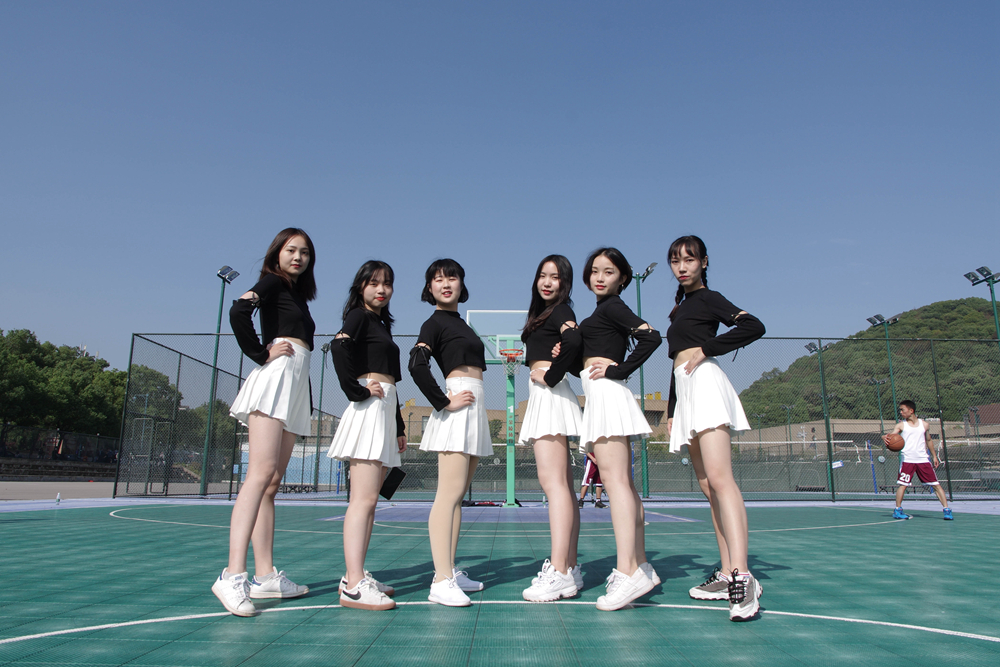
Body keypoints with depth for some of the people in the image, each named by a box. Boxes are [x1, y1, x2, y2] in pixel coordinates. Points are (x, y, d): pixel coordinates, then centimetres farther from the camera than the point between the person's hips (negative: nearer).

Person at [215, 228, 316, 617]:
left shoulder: (300, 295, 26)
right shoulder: (273, 282, 3)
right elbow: (238, 311, -15)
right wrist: (260, 354, -9)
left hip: (296, 387, 8)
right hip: (276, 377, -8)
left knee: (271, 484, 5)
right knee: (261, 474, -18)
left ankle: (265, 576, 7)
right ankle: (233, 575, -22)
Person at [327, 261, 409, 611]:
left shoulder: (382, 323, 24)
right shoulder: (359, 316, -1)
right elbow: (339, 347, -23)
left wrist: (399, 427, 21)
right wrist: (357, 391, -15)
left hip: (386, 411, 9)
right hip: (369, 409, -9)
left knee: (368, 500, 10)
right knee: (364, 499, -12)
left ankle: (355, 576, 16)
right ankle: (353, 586, -11)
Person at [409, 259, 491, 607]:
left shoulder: (461, 323, 22)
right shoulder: (435, 322, -3)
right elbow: (416, 366, -18)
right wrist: (445, 403, -16)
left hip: (473, 408, 9)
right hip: (458, 403, -9)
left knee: (457, 495, 10)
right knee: (449, 494, -14)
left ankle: (451, 571, 18)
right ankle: (441, 582, -14)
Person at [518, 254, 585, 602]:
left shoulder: (560, 310, -3)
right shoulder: (542, 313, 22)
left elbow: (574, 340, -25)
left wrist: (550, 376, -15)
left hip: (551, 395, -10)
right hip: (543, 399, 10)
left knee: (552, 482, -15)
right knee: (561, 485, 8)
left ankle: (559, 574, -16)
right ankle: (570, 568, 13)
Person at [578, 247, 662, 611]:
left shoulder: (611, 306, -3)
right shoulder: (604, 311, 23)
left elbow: (651, 336, -17)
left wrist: (619, 370, -12)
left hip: (606, 392, -10)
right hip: (600, 398, 10)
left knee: (615, 480, -17)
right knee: (624, 484, 8)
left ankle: (627, 571, -21)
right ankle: (640, 565, 12)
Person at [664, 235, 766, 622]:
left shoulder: (708, 298, 3)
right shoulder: (679, 308, 25)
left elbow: (753, 326, -12)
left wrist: (706, 349, -12)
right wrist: (671, 410, 24)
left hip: (705, 383, -9)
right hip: (684, 392, 9)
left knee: (719, 479, -21)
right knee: (708, 487, 5)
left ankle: (742, 575, -27)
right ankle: (727, 575, 7)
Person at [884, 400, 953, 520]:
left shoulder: (925, 425, 8)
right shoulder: (901, 425, 2)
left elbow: (928, 441, 20)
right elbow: (891, 437, -9)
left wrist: (934, 456, 20)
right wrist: (885, 437, -32)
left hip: (923, 460, 2)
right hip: (907, 460, -2)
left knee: (936, 484, 1)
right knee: (902, 484, -7)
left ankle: (947, 509, 8)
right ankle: (897, 510, 4)